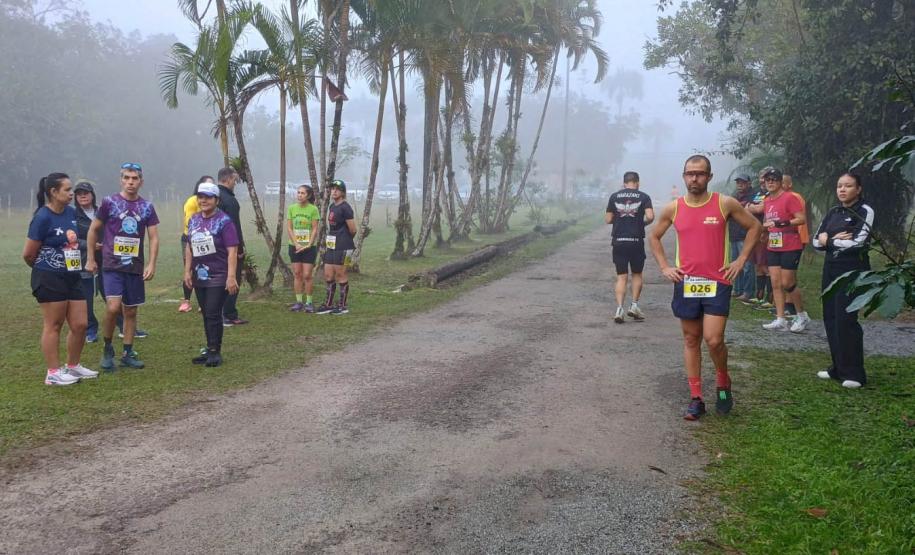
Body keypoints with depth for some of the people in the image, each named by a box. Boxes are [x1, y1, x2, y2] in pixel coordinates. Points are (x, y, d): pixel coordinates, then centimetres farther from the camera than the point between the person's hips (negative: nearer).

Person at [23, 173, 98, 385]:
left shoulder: (71, 213, 6)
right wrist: (45, 267, 7)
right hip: (50, 279, -7)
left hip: (72, 277, 7)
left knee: (80, 324, 9)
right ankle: (53, 373, 12)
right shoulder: (43, 218, -14)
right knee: (53, 325, 2)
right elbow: (28, 254, -9)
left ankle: (73, 366, 26)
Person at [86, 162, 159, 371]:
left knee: (130, 311, 8)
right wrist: (90, 259, 6)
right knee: (113, 307, -17)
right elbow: (94, 230, 7)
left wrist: (151, 264, -4)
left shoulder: (147, 207, 5)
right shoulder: (109, 202, -2)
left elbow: (154, 238, 6)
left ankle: (127, 353, 19)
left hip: (136, 267, 3)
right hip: (112, 265, -3)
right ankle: (107, 348, 4)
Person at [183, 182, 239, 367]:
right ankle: (210, 351, 20)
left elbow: (232, 251, -15)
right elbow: (189, 247, 17)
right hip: (199, 277, 6)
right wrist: (187, 271, 11)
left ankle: (215, 352, 3)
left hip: (218, 277, -6)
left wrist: (231, 277, -20)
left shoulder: (224, 221, -11)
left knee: (213, 315, -7)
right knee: (206, 315, 12)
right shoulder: (193, 220, 10)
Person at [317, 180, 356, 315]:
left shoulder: (345, 208, -13)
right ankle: (328, 305, 18)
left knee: (340, 275, -1)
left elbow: (353, 230, -11)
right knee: (328, 275, 9)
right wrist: (327, 241, 12)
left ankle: (343, 306, 10)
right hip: (331, 246, 8)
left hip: (342, 247, -8)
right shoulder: (332, 206, 14)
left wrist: (346, 241, 4)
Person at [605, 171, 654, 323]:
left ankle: (619, 309, -6)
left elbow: (608, 220, 3)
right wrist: (643, 223, 8)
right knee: (637, 274, 17)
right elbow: (650, 216, -12)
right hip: (636, 241, -1)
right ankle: (634, 306, 13)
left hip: (619, 241, 1)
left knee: (621, 277, 5)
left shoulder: (614, 196, 5)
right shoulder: (643, 197, 1)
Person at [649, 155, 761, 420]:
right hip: (686, 283, 3)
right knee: (691, 340, 8)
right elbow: (654, 236, 16)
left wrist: (741, 260, 0)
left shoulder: (725, 204, -4)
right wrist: (664, 267, 6)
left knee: (713, 340, -11)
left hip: (717, 282, -2)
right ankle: (696, 399, 15)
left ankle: (723, 382, 19)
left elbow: (754, 226, 7)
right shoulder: (673, 208, 2)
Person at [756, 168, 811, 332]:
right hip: (773, 247, 7)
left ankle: (803, 316, 14)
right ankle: (780, 320, 6)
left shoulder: (789, 198, -12)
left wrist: (780, 223, -24)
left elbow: (802, 219, -19)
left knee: (787, 283, -5)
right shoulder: (767, 200, 11)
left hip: (790, 248, -7)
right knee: (775, 283, 3)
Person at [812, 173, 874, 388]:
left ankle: (853, 373, -5)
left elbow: (858, 242, -17)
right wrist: (836, 239, -11)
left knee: (845, 319, -11)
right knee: (830, 318, 7)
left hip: (853, 271, -7)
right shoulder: (833, 212, 13)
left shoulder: (865, 212, -6)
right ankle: (838, 368, 16)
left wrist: (829, 241, -6)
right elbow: (816, 241, 8)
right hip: (831, 269, 7)